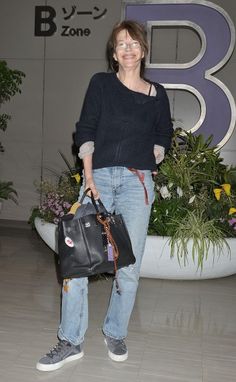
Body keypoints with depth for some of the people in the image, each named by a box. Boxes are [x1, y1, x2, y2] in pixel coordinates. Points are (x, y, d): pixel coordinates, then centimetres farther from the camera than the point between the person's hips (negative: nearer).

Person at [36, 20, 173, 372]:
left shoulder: (157, 94, 11)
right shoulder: (101, 83, 8)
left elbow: (163, 137, 20)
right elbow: (85, 131, 2)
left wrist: (145, 166, 4)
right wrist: (89, 176, -7)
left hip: (136, 181, 1)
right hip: (98, 177, 0)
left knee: (129, 265, 2)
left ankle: (115, 334, 23)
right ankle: (71, 342, 9)